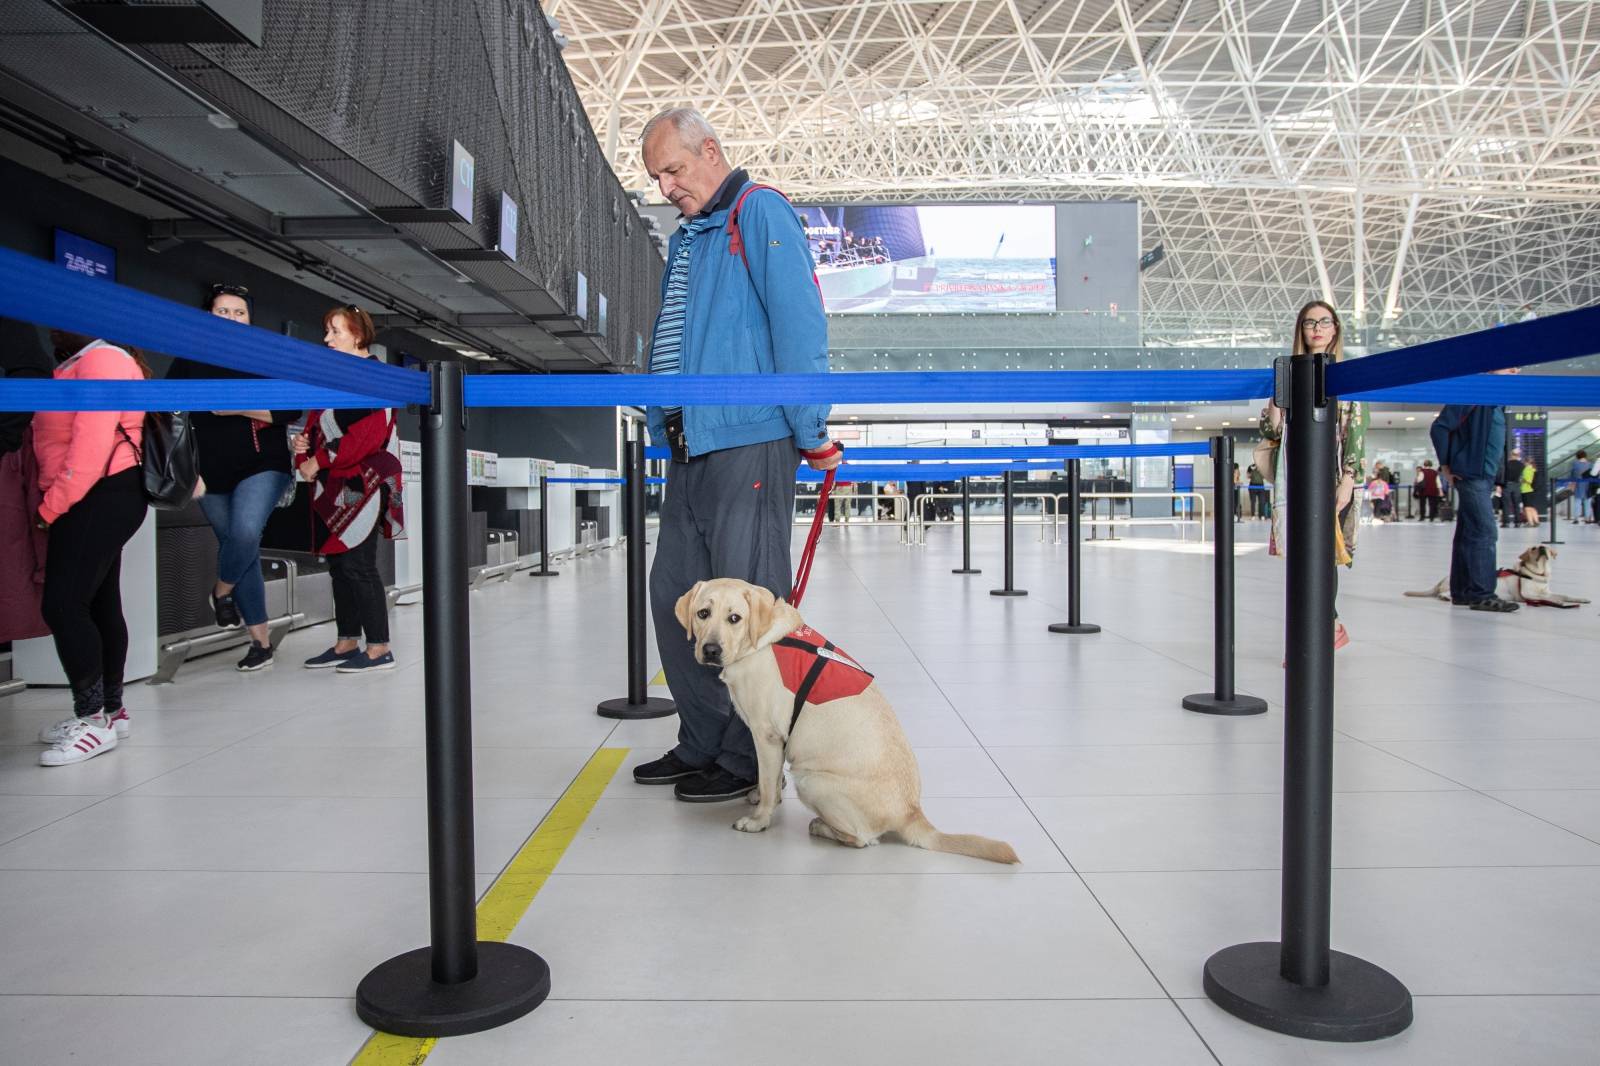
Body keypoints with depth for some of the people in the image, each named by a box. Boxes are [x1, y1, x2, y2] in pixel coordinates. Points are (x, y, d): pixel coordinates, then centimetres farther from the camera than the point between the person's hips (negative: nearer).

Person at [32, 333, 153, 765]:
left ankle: (94, 720, -7)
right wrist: (54, 503, 4)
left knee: (62, 605, -12)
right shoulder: (81, 363, 21)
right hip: (101, 500, 10)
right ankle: (111, 710, 19)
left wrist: (51, 507, -16)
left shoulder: (101, 360, -12)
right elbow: (68, 436, 15)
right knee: (99, 605, 12)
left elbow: (91, 445, -20)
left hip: (101, 498, -10)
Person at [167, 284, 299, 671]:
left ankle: (222, 590, 5)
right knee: (239, 549, 7)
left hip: (262, 466, -3)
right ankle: (260, 641, 14)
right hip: (213, 474, 3)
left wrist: (240, 407, -17)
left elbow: (291, 410, -5)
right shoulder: (190, 360, 8)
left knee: (245, 532, -27)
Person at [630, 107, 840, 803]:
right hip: (688, 447, 9)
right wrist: (665, 423, 19)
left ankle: (748, 760, 8)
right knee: (674, 597, 10)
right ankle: (701, 744, 22)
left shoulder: (759, 212, -3)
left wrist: (812, 432, -15)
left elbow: (798, 322, -12)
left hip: (749, 440, -9)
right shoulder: (685, 239, 23)